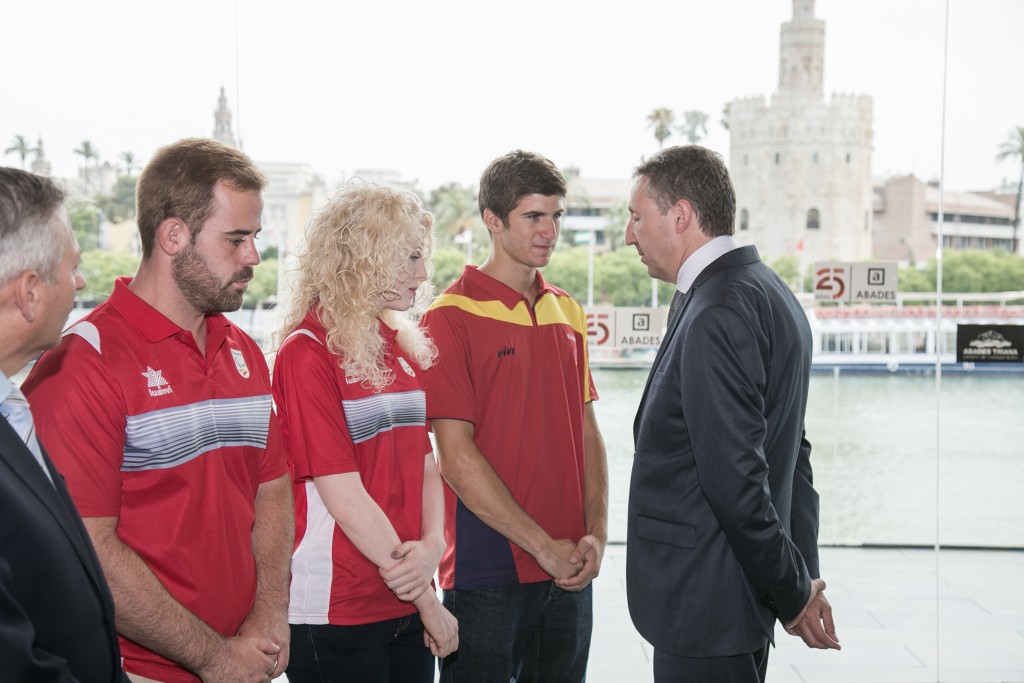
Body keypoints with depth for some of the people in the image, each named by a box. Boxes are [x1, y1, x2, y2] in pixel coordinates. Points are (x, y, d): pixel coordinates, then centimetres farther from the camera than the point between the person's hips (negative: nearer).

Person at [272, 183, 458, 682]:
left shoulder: (404, 346, 10)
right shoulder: (308, 353, -12)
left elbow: (425, 462, 9)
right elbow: (343, 494, -16)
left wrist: (432, 545, -11)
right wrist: (426, 600, -11)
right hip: (334, 612, -6)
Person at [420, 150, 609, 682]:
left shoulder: (567, 312, 11)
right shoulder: (452, 317, -9)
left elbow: (587, 432, 12)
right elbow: (457, 459, -14)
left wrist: (596, 536, -1)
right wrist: (545, 547, -12)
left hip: (571, 571, 6)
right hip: (487, 573, -6)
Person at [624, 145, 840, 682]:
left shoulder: (716, 316, -20)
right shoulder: (767, 293, 11)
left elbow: (735, 478, -22)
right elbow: (793, 457, 14)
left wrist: (795, 593, -10)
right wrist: (803, 582, 16)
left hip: (704, 611, -10)